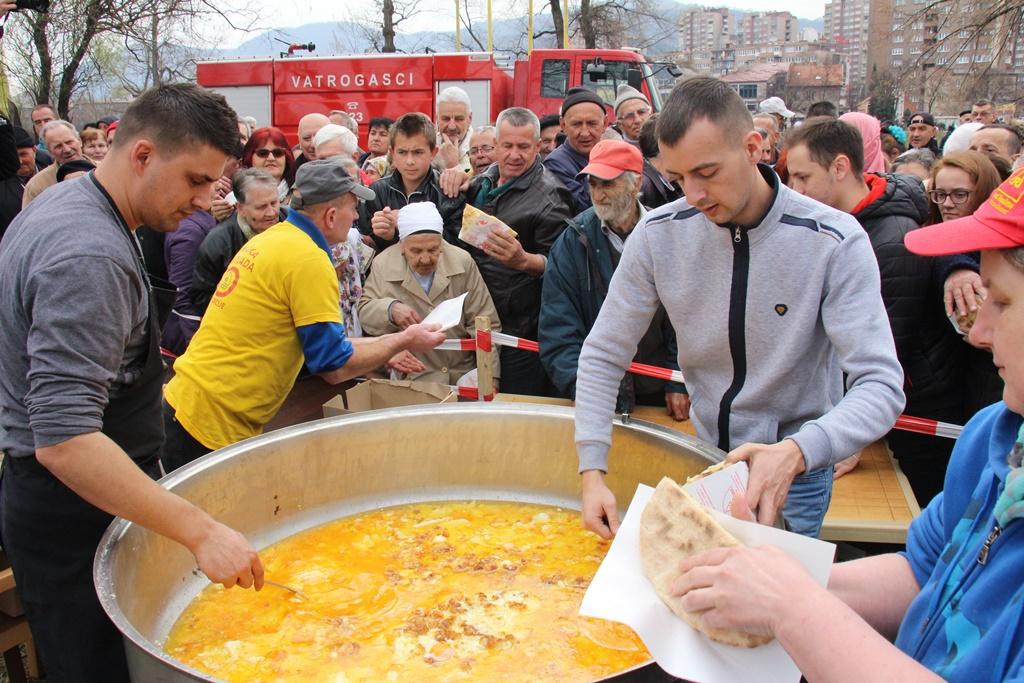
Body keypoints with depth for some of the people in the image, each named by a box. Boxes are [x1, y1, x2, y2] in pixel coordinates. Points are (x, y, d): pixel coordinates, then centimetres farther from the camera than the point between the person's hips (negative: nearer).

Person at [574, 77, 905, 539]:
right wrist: (592, 472, -17)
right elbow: (603, 357, -8)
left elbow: (881, 385, -25)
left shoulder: (836, 242, -21)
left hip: (794, 471, -2)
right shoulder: (657, 234, -14)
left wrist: (797, 452, -44)